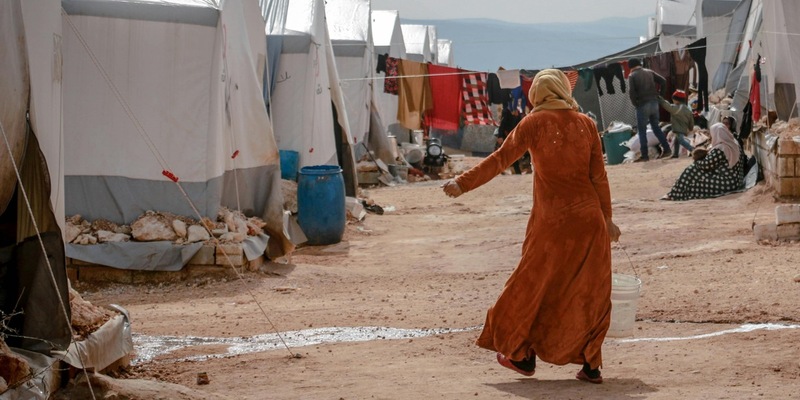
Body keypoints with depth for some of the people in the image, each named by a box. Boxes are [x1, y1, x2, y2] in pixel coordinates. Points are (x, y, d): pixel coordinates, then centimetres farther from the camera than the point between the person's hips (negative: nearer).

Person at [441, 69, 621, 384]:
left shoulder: (534, 123, -4)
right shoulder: (586, 124, 4)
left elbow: (500, 159, -6)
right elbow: (599, 175, 5)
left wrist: (463, 184, -1)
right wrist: (607, 217, 13)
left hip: (551, 220, -3)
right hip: (589, 218, 3)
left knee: (534, 286, 13)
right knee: (589, 292, 10)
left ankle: (522, 355, 22)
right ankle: (591, 365, 10)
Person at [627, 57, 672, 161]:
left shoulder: (632, 76, -3)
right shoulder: (649, 72, 11)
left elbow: (631, 91, -15)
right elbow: (663, 81, 6)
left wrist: (635, 104, -3)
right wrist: (660, 94, 11)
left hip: (642, 105, -5)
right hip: (654, 103, 5)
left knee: (642, 130, 1)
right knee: (656, 126, 18)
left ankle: (645, 155, -1)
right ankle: (666, 148, 15)